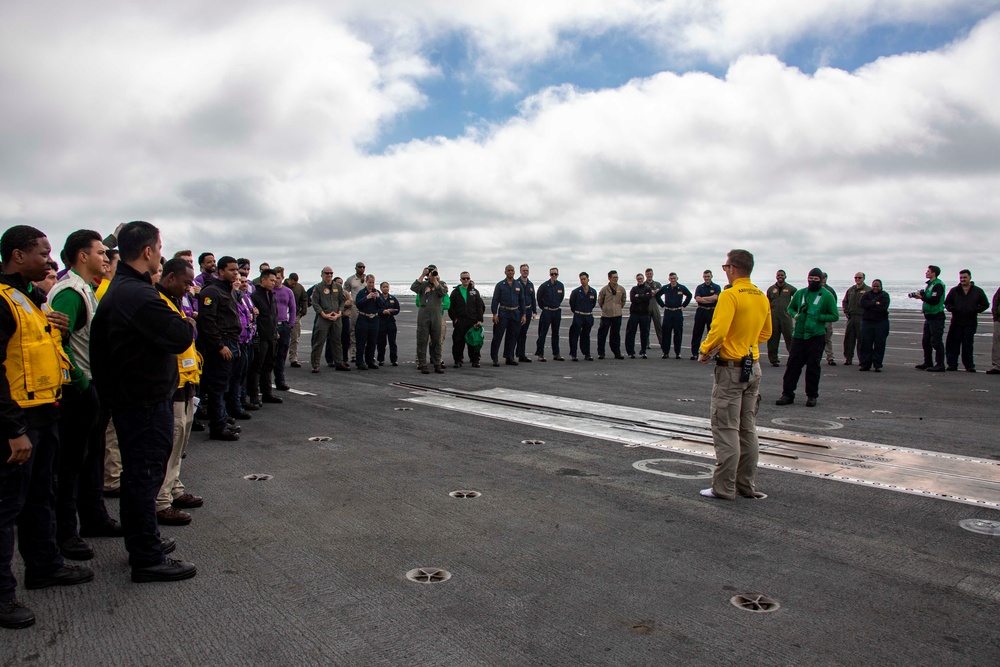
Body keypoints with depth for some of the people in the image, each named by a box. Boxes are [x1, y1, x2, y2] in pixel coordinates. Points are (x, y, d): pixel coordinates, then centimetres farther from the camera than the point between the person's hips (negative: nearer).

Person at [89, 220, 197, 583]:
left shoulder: (116, 291, 12)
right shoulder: (139, 295, -23)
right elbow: (181, 337, -25)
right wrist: (189, 325, -3)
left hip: (126, 398, 10)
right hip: (147, 401, -10)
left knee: (137, 474, 19)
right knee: (145, 475, -2)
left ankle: (141, 544, 33)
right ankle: (148, 559, 9)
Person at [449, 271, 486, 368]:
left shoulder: (475, 292, 10)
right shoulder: (455, 292, 8)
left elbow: (480, 307, 7)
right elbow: (451, 307, 6)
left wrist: (480, 320, -2)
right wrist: (454, 318, -4)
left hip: (473, 321, 1)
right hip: (459, 322, -1)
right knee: (458, 342, -1)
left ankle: (475, 360, 11)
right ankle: (458, 361, 8)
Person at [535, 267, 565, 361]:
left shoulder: (560, 285, 3)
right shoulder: (544, 285, -9)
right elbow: (539, 297, 2)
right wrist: (543, 307, 8)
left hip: (557, 312, 5)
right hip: (546, 312, -4)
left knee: (556, 333, 11)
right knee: (543, 333, -4)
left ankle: (556, 354, 18)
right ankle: (540, 354, 0)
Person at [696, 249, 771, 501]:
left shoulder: (730, 295, -16)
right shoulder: (762, 297, 8)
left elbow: (718, 331, -24)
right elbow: (766, 333, 18)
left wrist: (704, 351, -8)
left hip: (731, 369, -8)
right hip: (754, 368, 8)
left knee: (726, 430, -1)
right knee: (748, 429, 14)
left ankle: (724, 487, 4)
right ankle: (747, 485, 22)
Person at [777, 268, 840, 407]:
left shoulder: (827, 295, 0)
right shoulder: (800, 293, 10)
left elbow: (835, 316, 0)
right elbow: (790, 308, 23)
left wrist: (818, 317, -13)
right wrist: (795, 315, 1)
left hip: (817, 336, -3)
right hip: (799, 334, 3)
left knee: (813, 366, 3)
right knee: (792, 364, 1)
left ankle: (812, 396, 14)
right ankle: (787, 394, 5)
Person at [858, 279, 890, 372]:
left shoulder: (884, 295, 3)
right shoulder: (866, 294, 10)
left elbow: (883, 308, -13)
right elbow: (863, 303, -9)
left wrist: (870, 306, -9)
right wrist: (875, 303, -14)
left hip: (881, 322, -2)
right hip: (867, 322, 2)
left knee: (879, 345, 0)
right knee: (865, 343, 2)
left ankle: (877, 365, 6)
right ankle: (865, 364, 8)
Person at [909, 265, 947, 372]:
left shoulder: (938, 285, -14)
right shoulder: (929, 284, 15)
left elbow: (935, 300, -25)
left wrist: (922, 297, -29)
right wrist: (918, 294, 5)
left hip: (936, 317, -10)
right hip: (928, 316, 10)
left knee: (936, 341, -7)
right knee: (925, 341, 14)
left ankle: (940, 365, -3)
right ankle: (928, 363, 23)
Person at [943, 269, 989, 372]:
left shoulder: (978, 291, 5)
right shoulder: (954, 291, 8)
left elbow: (985, 304, 6)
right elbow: (947, 303, 14)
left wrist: (975, 310, -12)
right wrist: (952, 309, -8)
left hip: (971, 323, -1)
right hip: (956, 322, 1)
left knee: (968, 345, 3)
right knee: (953, 344, -2)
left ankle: (969, 365, 12)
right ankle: (952, 364, 6)